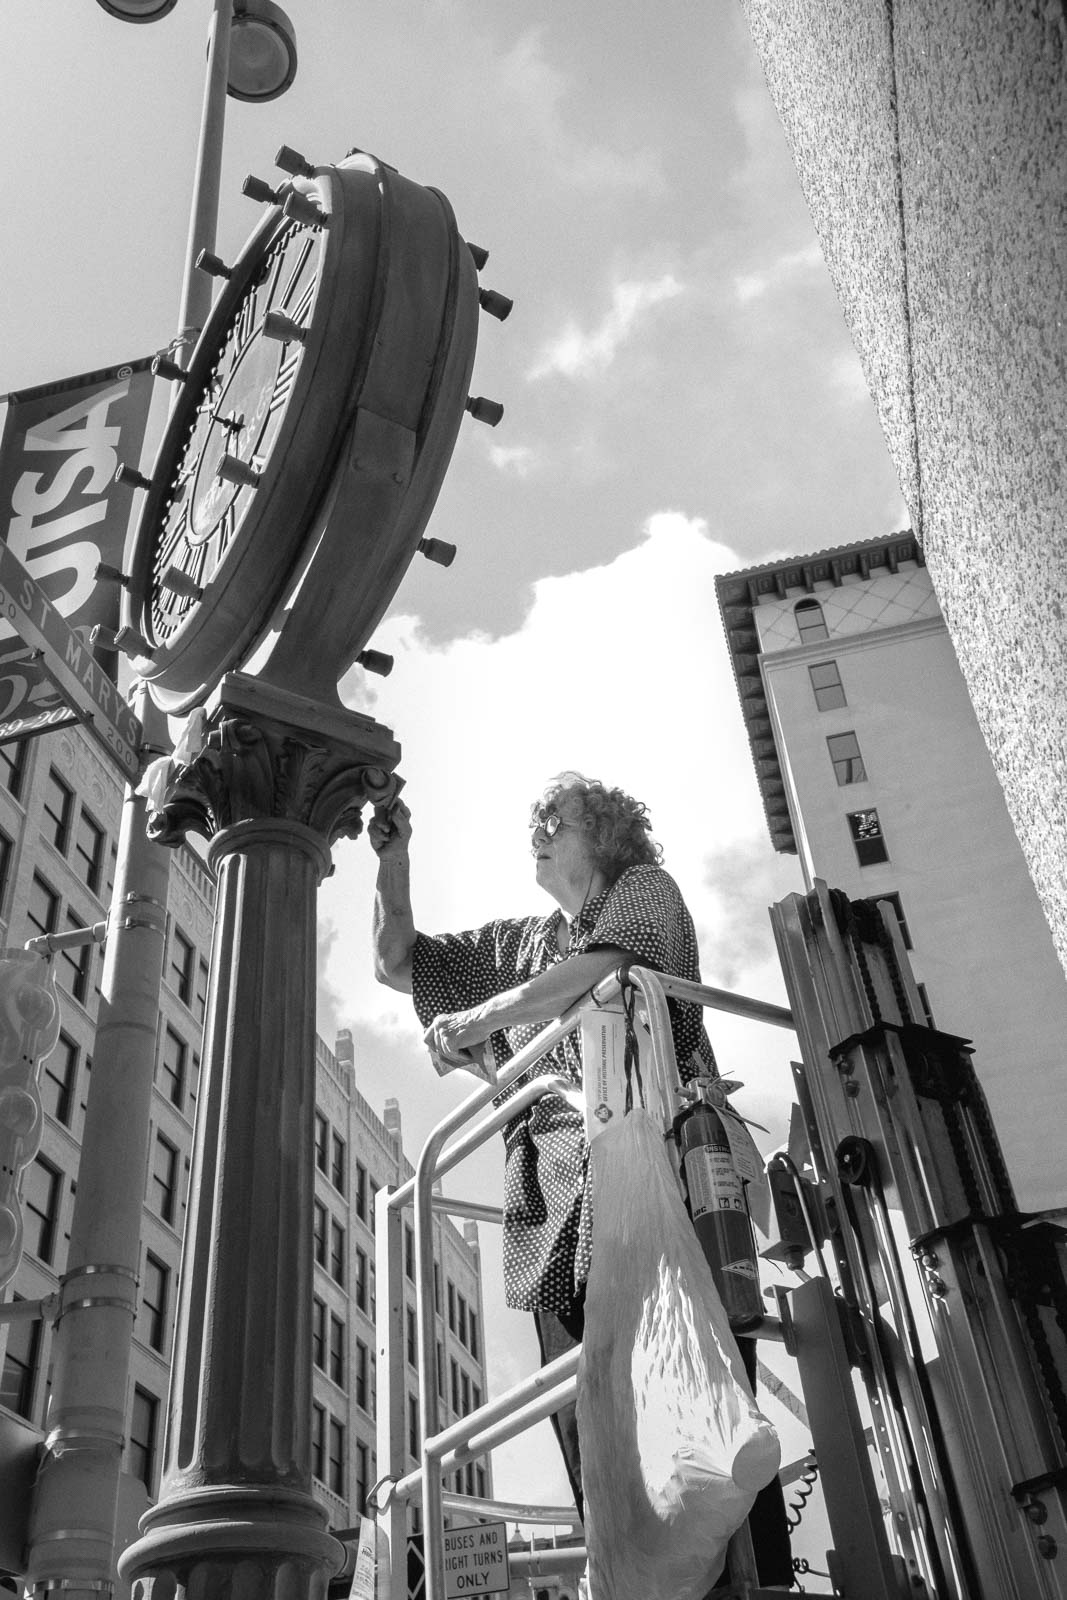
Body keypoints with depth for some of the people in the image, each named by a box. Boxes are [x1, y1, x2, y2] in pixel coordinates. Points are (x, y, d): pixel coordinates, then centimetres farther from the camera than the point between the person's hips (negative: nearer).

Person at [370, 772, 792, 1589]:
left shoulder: (646, 890, 14)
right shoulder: (518, 942, 30)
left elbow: (595, 971, -6)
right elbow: (396, 962, 34)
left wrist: (474, 1020, 1)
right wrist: (394, 854, 24)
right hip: (553, 1185, 5)